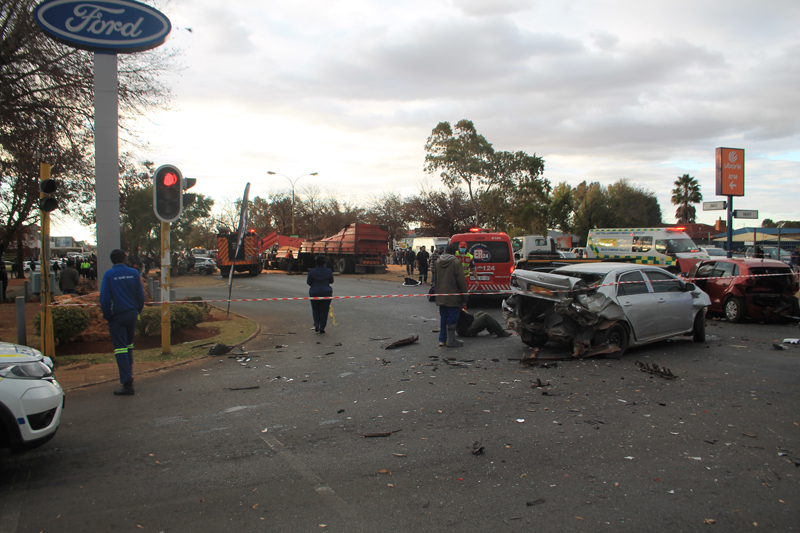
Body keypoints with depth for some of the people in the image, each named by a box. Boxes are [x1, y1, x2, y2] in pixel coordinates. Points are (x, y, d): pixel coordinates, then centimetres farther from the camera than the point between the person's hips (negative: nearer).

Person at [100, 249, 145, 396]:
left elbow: (104, 298, -11)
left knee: (120, 348, -4)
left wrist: (107, 316, 0)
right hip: (132, 314, 4)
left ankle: (127, 384, -9)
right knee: (129, 345, 21)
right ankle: (129, 375, 30)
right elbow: (140, 294, 3)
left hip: (117, 316, -4)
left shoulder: (108, 275, -9)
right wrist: (138, 311, 13)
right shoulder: (133, 272, 1)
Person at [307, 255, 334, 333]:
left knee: (315, 309, 16)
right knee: (324, 310, 6)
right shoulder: (328, 271, -3)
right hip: (326, 292, 1)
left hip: (314, 292, 0)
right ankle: (322, 328, 4)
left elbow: (308, 282, 0)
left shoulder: (312, 272, -7)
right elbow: (331, 281, 9)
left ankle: (316, 324, -3)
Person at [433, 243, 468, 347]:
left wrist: (436, 291, 26)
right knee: (452, 318, 0)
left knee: (443, 317, 13)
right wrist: (464, 294, -6)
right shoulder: (456, 262, -12)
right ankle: (450, 340, 2)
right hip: (452, 295, -6)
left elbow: (435, 278, 18)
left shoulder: (438, 262, 9)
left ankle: (442, 339, 16)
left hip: (441, 295, 6)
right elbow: (461, 280, -12)